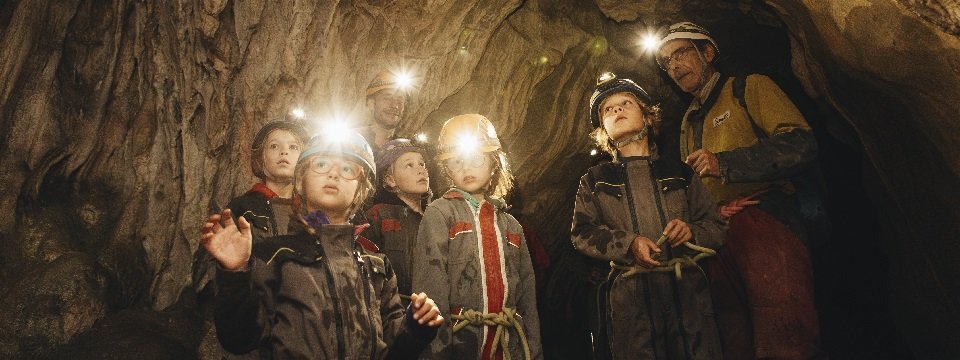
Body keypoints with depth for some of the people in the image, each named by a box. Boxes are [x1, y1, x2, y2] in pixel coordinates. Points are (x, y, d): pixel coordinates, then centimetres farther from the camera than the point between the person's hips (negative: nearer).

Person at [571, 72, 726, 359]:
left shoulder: (679, 173, 17)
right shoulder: (594, 181, 16)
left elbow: (716, 228, 14)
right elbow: (582, 233, 4)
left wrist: (692, 231, -9)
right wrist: (628, 244, -12)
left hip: (688, 292, 1)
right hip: (630, 296, -1)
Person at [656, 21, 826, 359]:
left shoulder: (749, 88, 8)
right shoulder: (689, 122, 27)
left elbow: (800, 144, -7)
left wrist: (724, 163, -12)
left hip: (764, 221, -6)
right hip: (713, 239, 6)